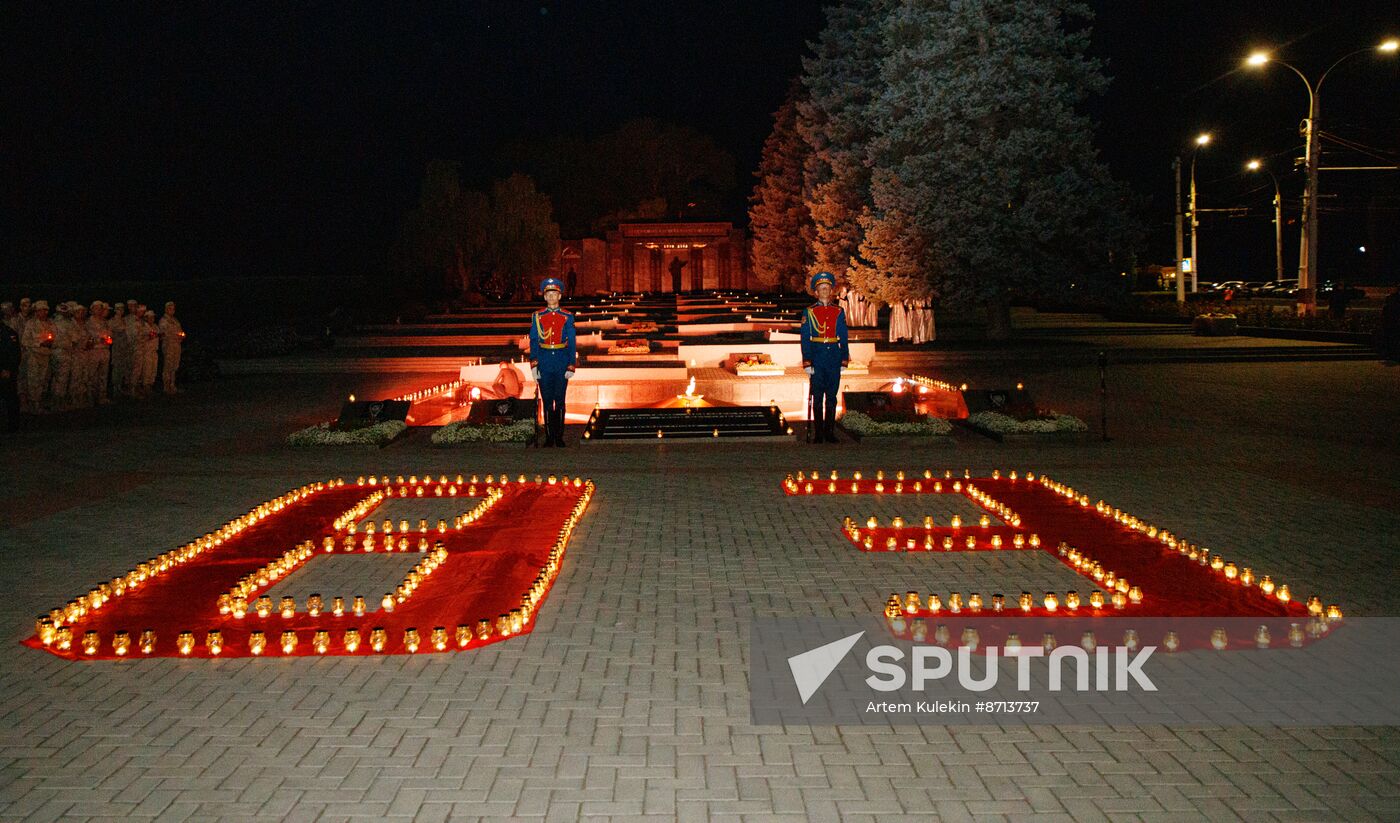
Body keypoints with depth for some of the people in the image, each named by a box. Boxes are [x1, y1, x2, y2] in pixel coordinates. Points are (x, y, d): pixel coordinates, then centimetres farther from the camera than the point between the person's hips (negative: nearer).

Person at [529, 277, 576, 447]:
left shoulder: (567, 317, 4)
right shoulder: (537, 317, 5)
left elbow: (571, 343, 4)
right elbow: (533, 342, 3)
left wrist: (571, 367, -3)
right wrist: (533, 365, -6)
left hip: (562, 362, 0)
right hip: (544, 361, 0)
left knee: (560, 401, 2)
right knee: (547, 401, 3)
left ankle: (559, 437, 10)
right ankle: (549, 437, 8)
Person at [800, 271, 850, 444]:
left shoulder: (839, 312, 9)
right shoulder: (809, 312, 2)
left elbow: (844, 338, 10)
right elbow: (805, 339, -1)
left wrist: (844, 361, 4)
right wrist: (807, 363, -8)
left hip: (834, 357, 2)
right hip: (817, 357, -2)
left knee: (832, 396, 5)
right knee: (817, 396, 0)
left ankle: (830, 431, 10)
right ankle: (818, 433, 4)